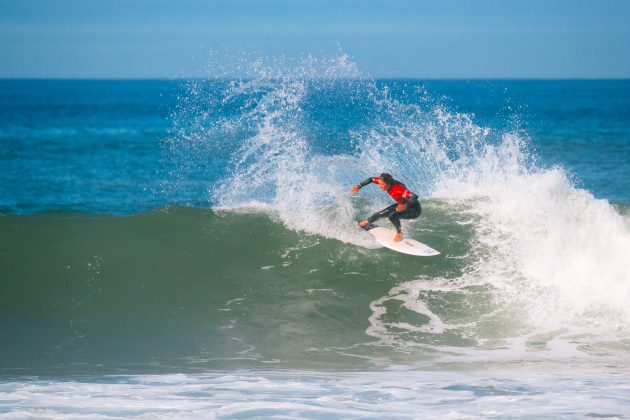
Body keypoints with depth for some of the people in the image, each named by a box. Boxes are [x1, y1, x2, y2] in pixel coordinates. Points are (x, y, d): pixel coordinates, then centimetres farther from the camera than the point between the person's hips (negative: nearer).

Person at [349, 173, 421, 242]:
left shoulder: (398, 189, -38)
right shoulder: (384, 181, -16)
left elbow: (414, 197, -48)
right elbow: (371, 179, 2)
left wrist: (405, 206, -61)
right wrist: (359, 186, -4)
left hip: (414, 209, -8)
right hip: (401, 204, 8)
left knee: (392, 216, -29)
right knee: (383, 213, 13)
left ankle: (399, 233, -4)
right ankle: (367, 222, 41)